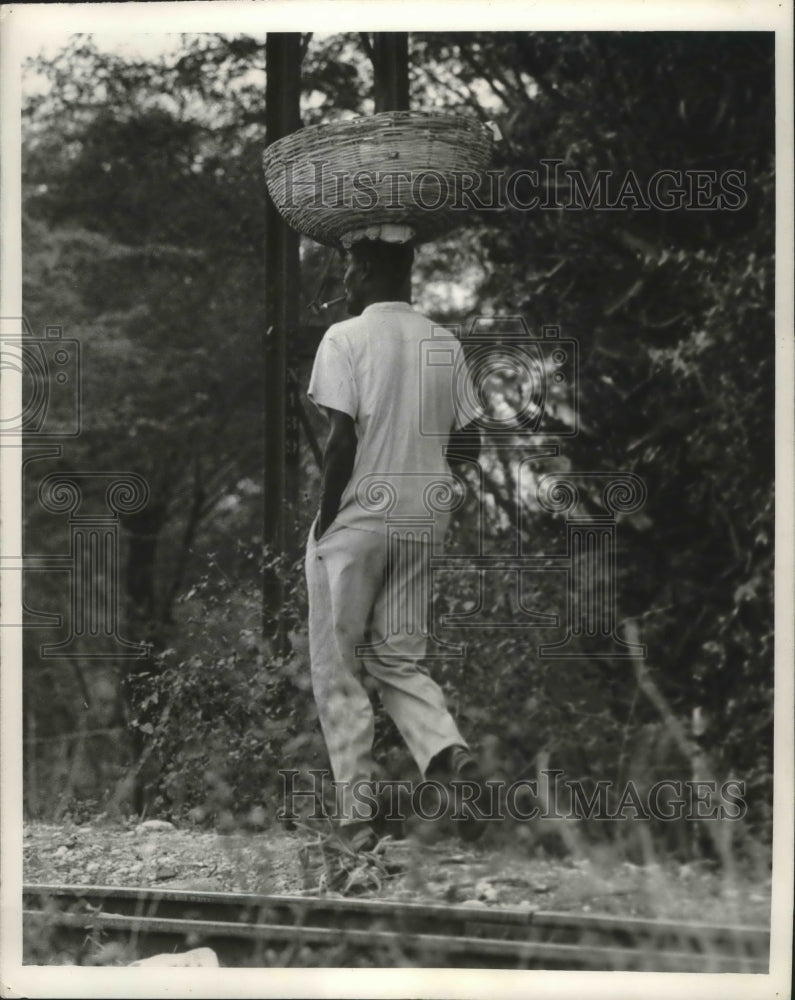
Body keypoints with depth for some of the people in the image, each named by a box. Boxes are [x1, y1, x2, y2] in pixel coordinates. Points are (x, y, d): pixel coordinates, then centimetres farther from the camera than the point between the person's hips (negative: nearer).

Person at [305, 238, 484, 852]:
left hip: (356, 520, -5)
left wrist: (325, 519, -7)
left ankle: (358, 816, 2)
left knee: (339, 671, 5)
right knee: (402, 660, 15)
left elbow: (344, 439, -16)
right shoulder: (445, 345, 7)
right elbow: (470, 444, 7)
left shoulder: (346, 338, -9)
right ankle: (449, 753, -13)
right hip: (423, 524, 5)